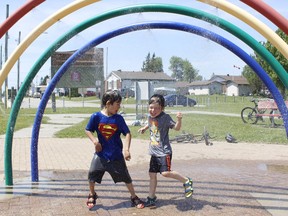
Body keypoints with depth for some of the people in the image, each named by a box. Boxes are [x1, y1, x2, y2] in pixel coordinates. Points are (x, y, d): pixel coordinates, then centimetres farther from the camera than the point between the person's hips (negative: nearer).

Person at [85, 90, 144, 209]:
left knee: (125, 176, 6)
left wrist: (126, 149, -16)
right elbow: (88, 130, 0)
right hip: (101, 153, 0)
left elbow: (127, 133, -5)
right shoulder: (96, 116, -10)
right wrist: (95, 141, -15)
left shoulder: (119, 118, -7)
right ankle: (92, 195, 25)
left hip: (116, 155, 1)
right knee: (92, 174, -3)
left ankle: (134, 197, 24)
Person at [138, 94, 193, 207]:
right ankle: (151, 198, 27)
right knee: (152, 174, 12)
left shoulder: (165, 117, -16)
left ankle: (186, 181, 3)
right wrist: (144, 128, 11)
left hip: (164, 151, -7)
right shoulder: (150, 116, 4)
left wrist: (179, 119, -38)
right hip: (154, 152, 7)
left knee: (165, 172, -20)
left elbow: (176, 128, -21)